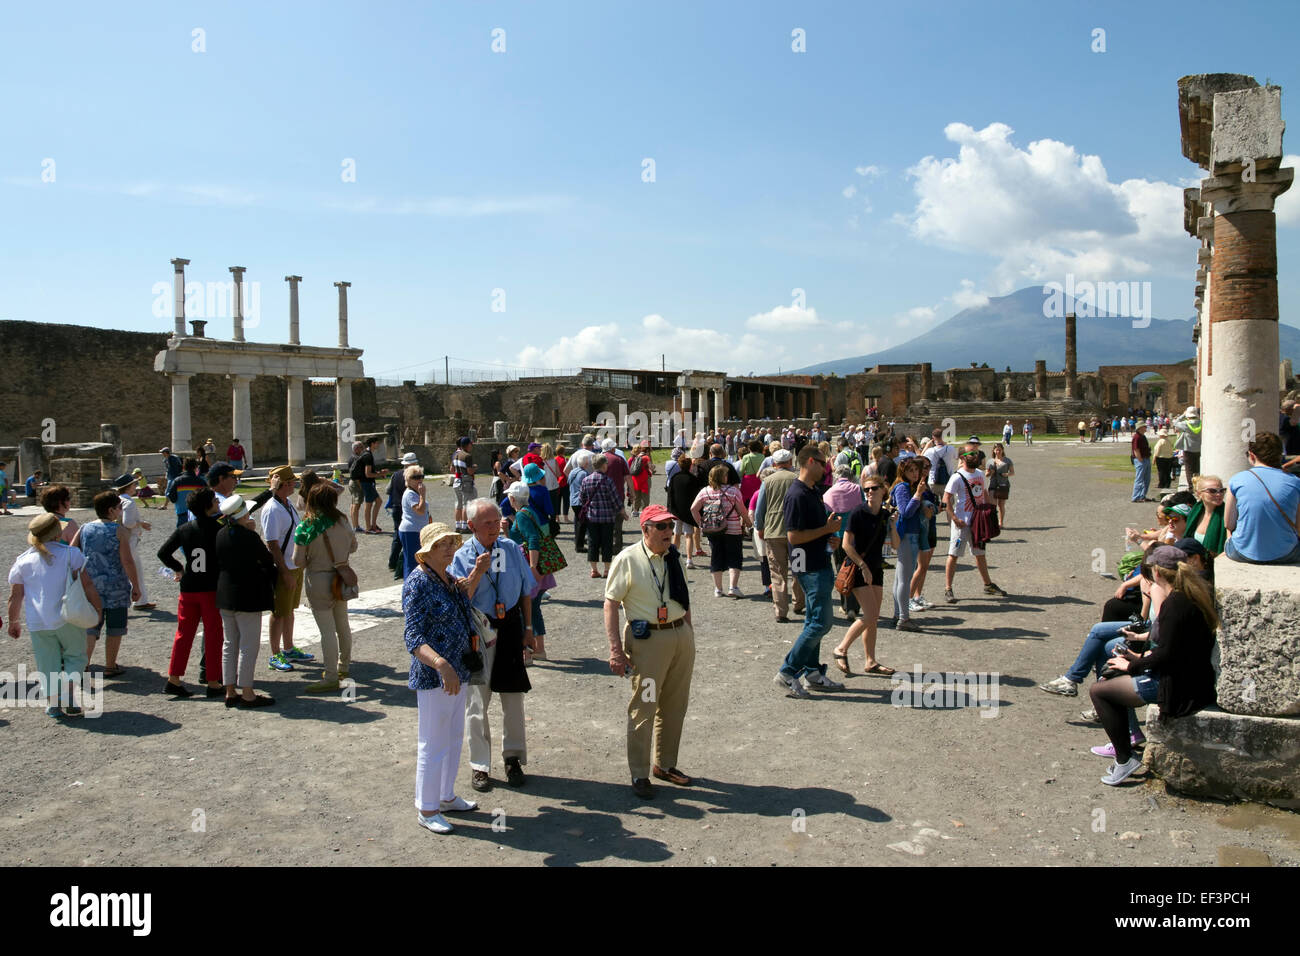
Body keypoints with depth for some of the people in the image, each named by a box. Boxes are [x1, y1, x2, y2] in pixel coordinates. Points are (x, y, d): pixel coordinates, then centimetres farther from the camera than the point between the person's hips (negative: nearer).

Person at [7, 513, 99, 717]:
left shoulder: (22, 561, 4)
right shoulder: (70, 554, -3)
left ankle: (52, 703, 14)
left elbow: (15, 597, 6)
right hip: (67, 618, -2)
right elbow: (86, 584, -6)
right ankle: (68, 695, -6)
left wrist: (13, 622, 18)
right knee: (75, 656, 11)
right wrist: (97, 607, 3)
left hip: (37, 624, 2)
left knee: (47, 664, 13)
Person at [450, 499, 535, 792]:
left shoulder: (512, 549, 1)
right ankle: (480, 766, 19)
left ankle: (513, 757, 28)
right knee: (476, 701, 5)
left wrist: (527, 629, 7)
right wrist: (477, 573, -24)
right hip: (477, 632, -2)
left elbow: (526, 592, 9)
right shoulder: (461, 556, -7)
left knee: (513, 696, 10)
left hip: (510, 628, 2)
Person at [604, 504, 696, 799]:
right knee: (644, 707, -1)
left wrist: (690, 637, 17)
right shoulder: (628, 560, -9)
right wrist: (616, 650, -17)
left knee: (675, 706, 14)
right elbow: (610, 604, -12)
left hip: (681, 635, 6)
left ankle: (665, 765, 31)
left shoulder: (674, 558, 10)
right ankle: (639, 775, 13)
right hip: (648, 639, -6)